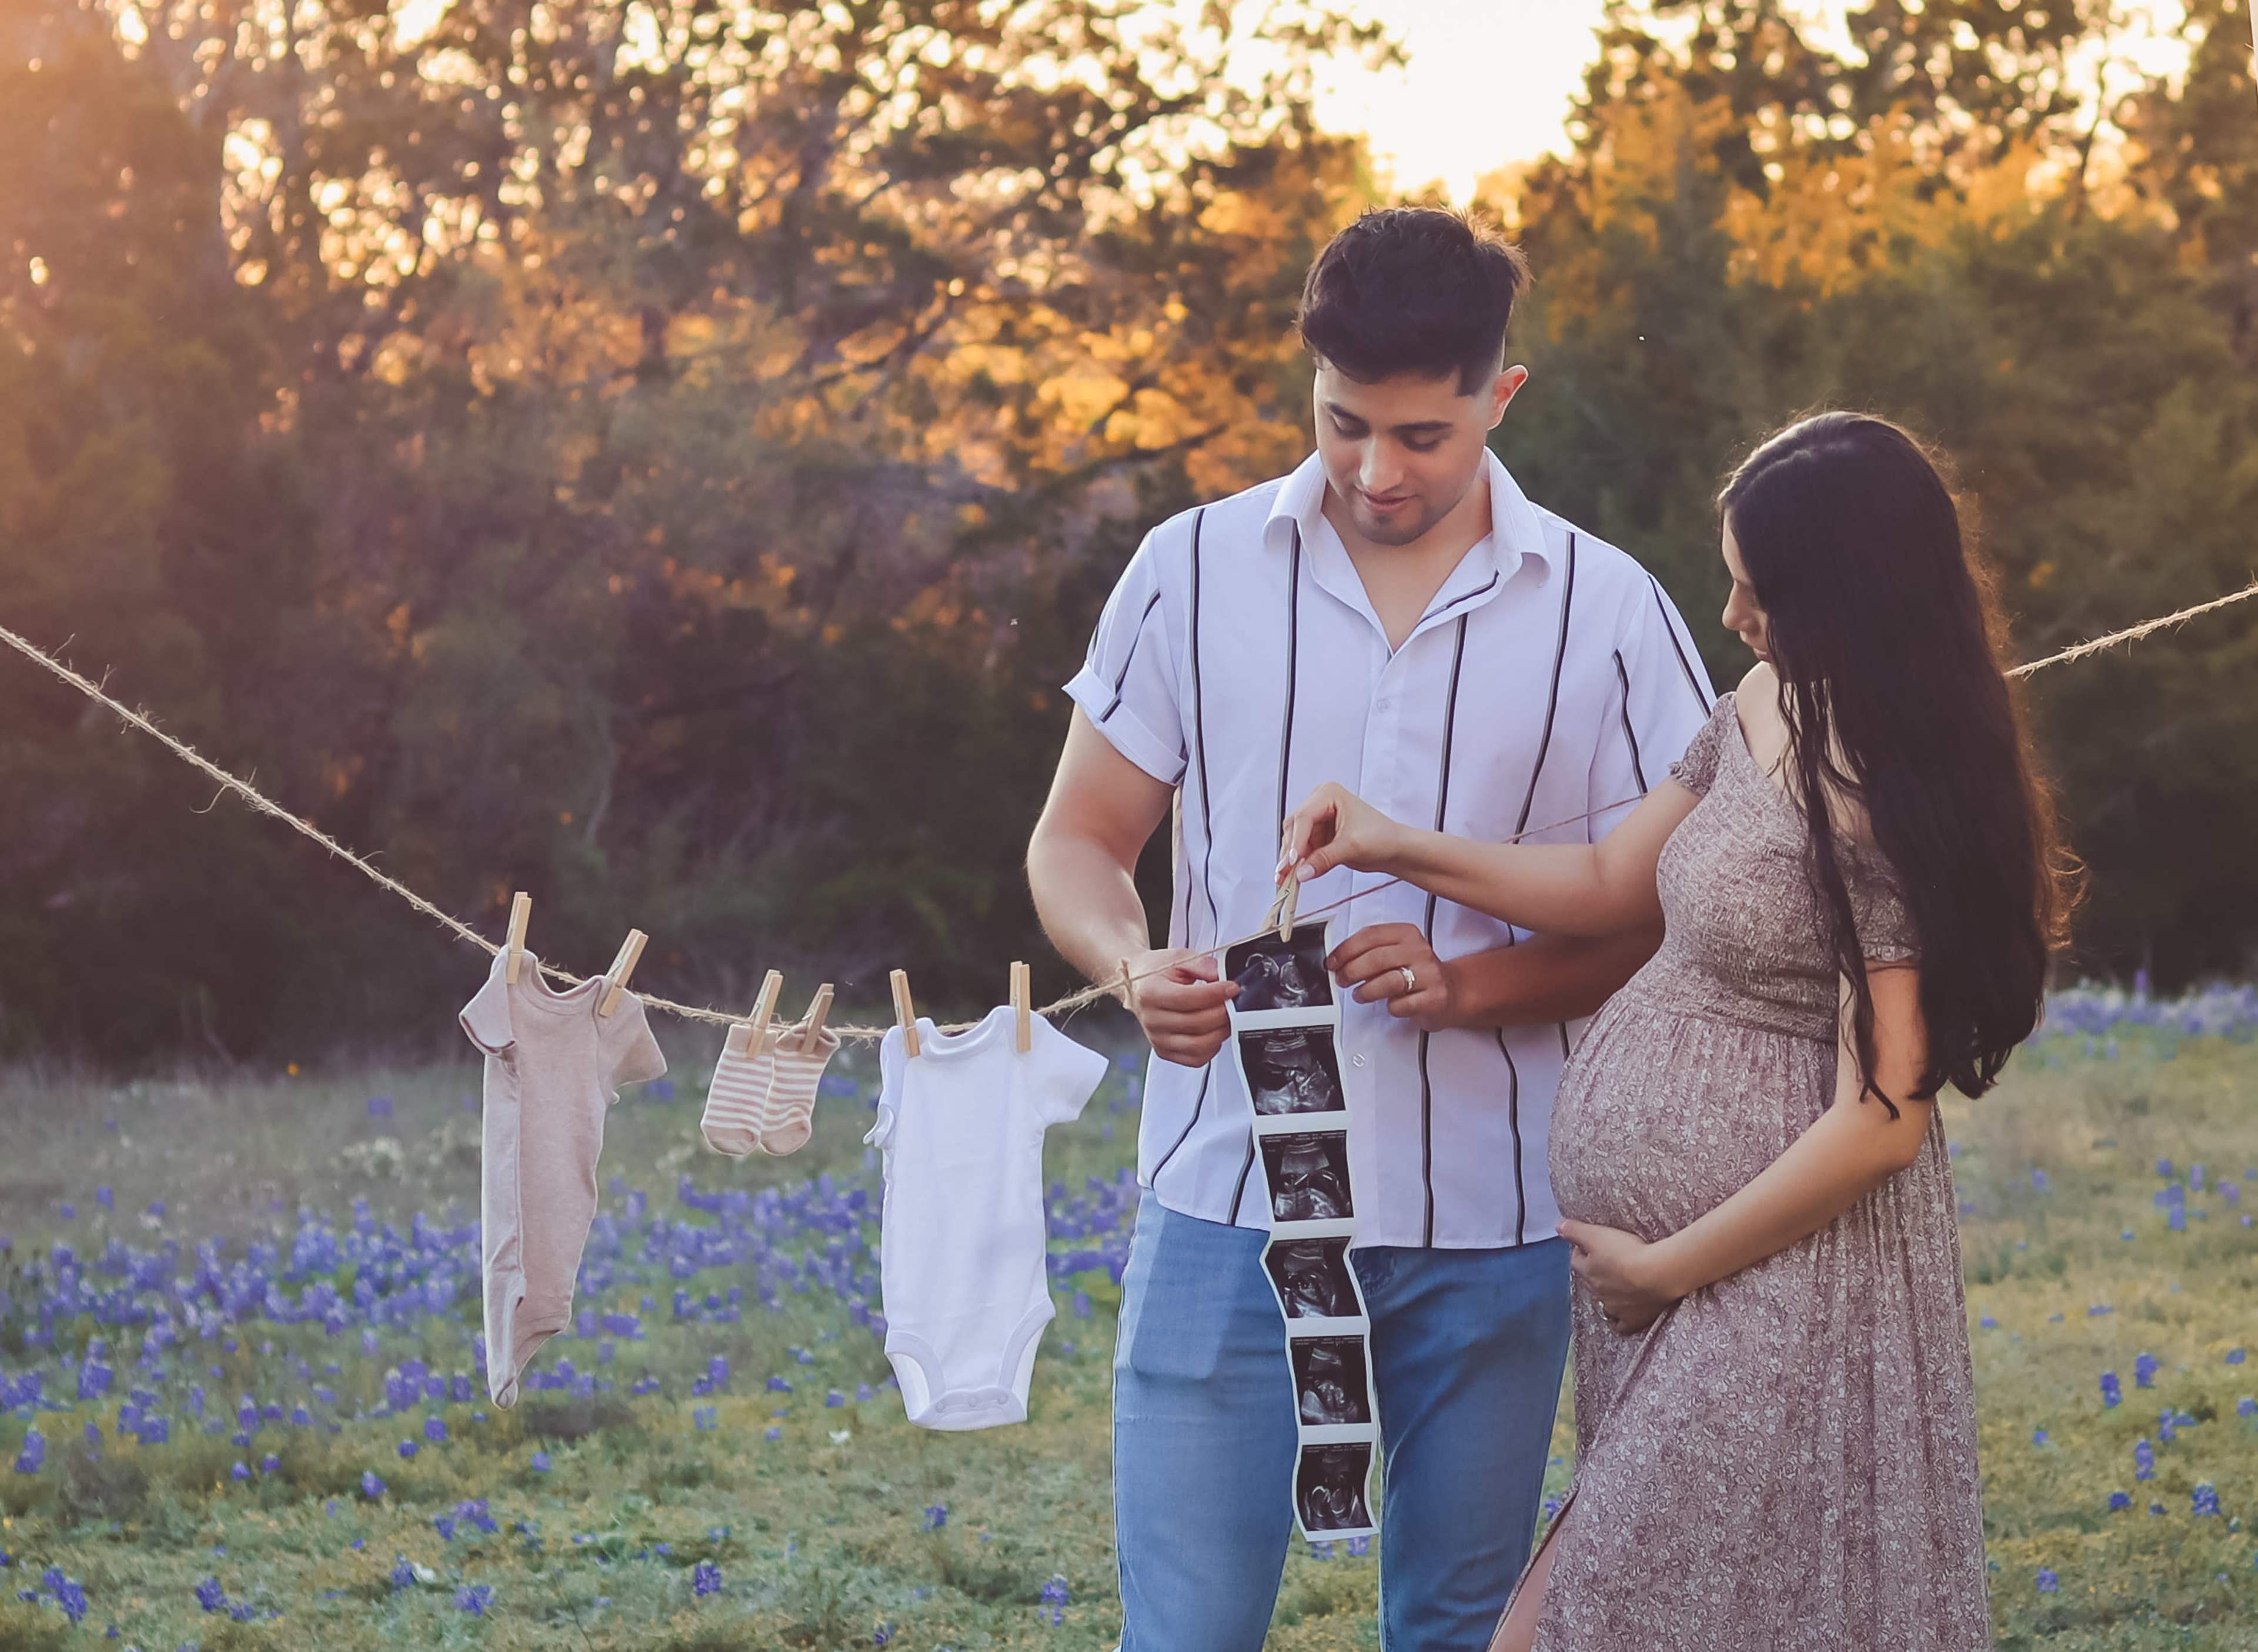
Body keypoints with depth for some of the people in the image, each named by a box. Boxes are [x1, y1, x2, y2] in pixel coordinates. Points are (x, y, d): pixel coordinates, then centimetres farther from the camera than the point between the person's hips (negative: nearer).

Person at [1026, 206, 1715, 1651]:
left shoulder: (1609, 614, 1)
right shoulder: (1196, 572, 3)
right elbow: (1077, 842, 8)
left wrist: (1470, 986, -15)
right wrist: (1134, 964, -15)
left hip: (1490, 1230, 1)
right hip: (1234, 1200, 0)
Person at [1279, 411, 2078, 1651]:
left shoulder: (1893, 812, -20)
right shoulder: (1765, 709, 6)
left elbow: (1879, 1124, -21)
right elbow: (1609, 884, 19)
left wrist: (1667, 1267, -12)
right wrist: (1397, 848, 8)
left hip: (1776, 1265, -9)